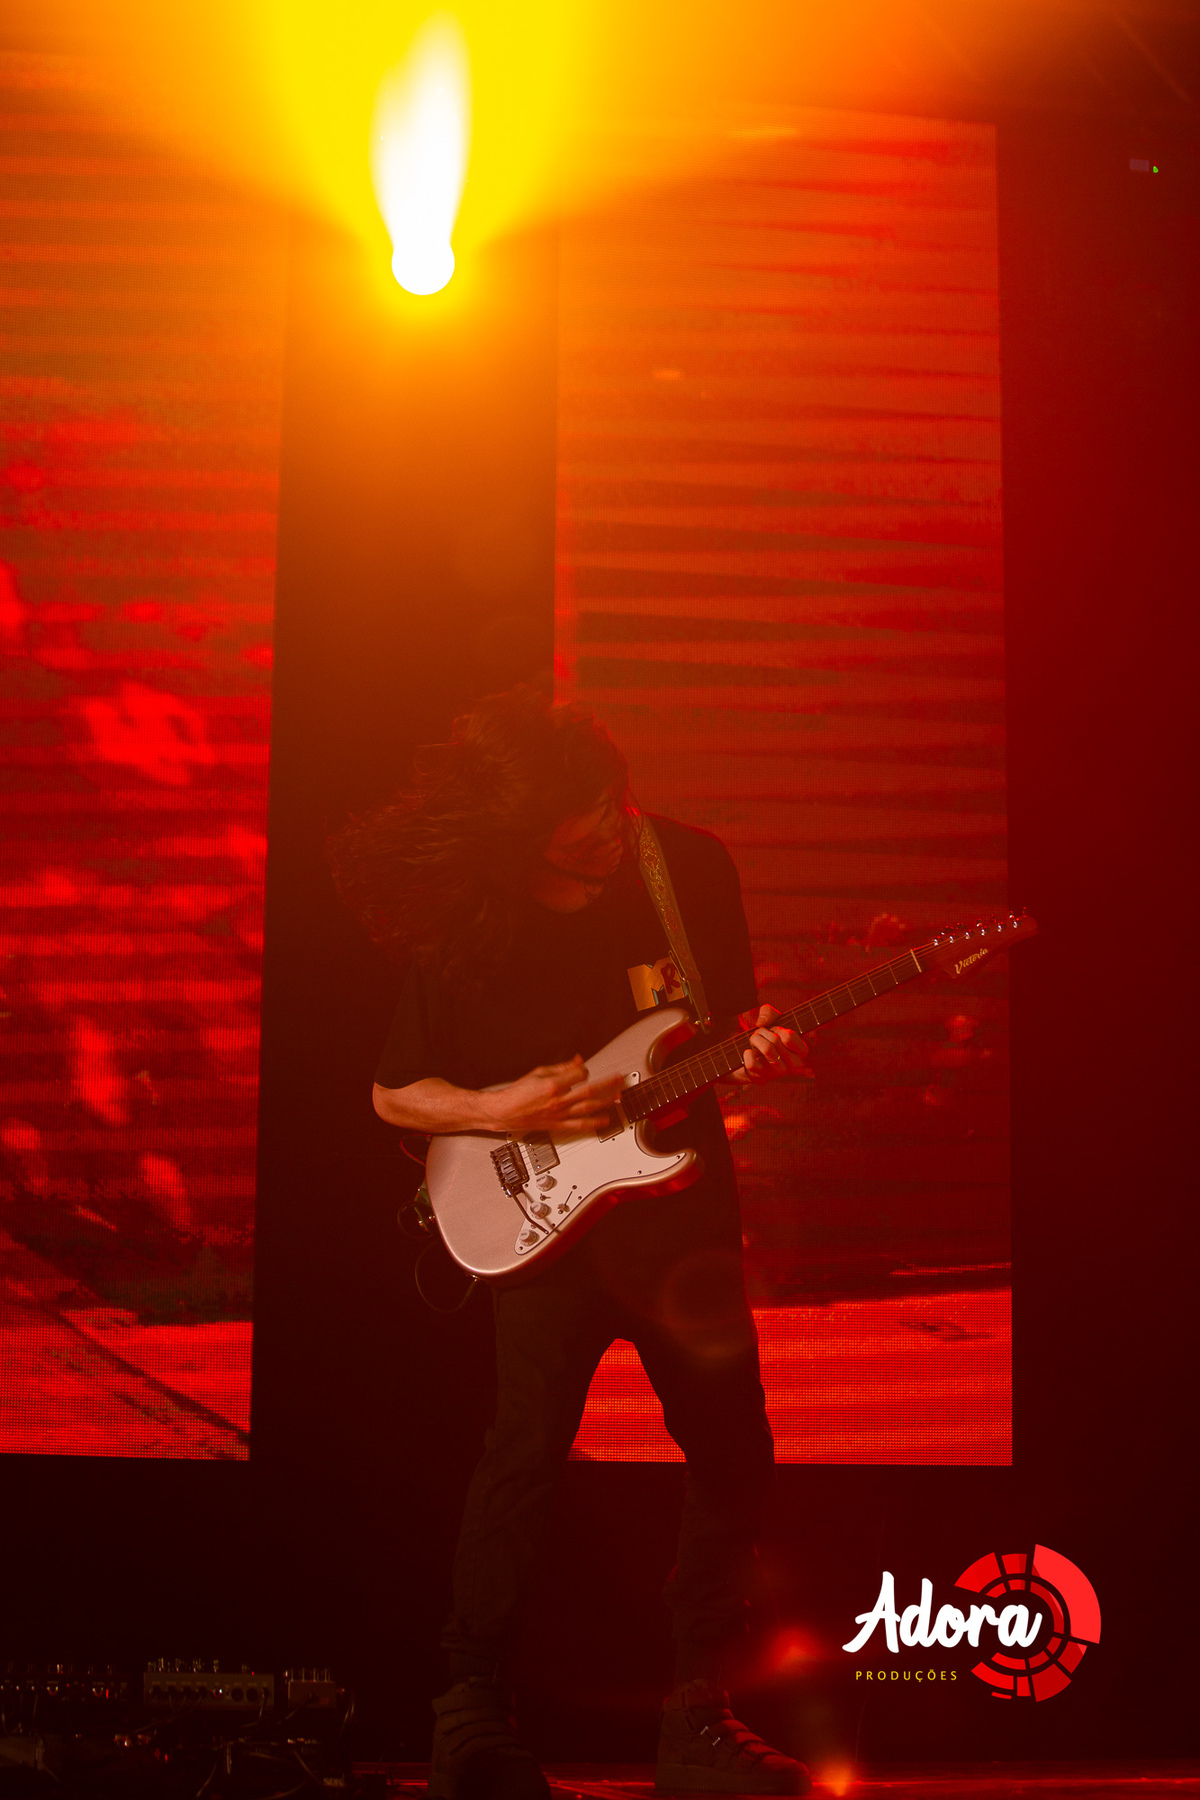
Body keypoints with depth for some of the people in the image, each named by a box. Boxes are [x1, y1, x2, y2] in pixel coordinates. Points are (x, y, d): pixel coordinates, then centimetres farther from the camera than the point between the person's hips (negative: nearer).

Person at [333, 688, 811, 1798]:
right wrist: (501, 1110, -18)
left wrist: (759, 1052, -14)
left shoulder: (693, 867, -5)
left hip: (682, 1202, 4)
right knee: (528, 1456, -8)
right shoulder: (462, 926, -11)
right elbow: (395, 1094, -1)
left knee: (735, 1454, 5)